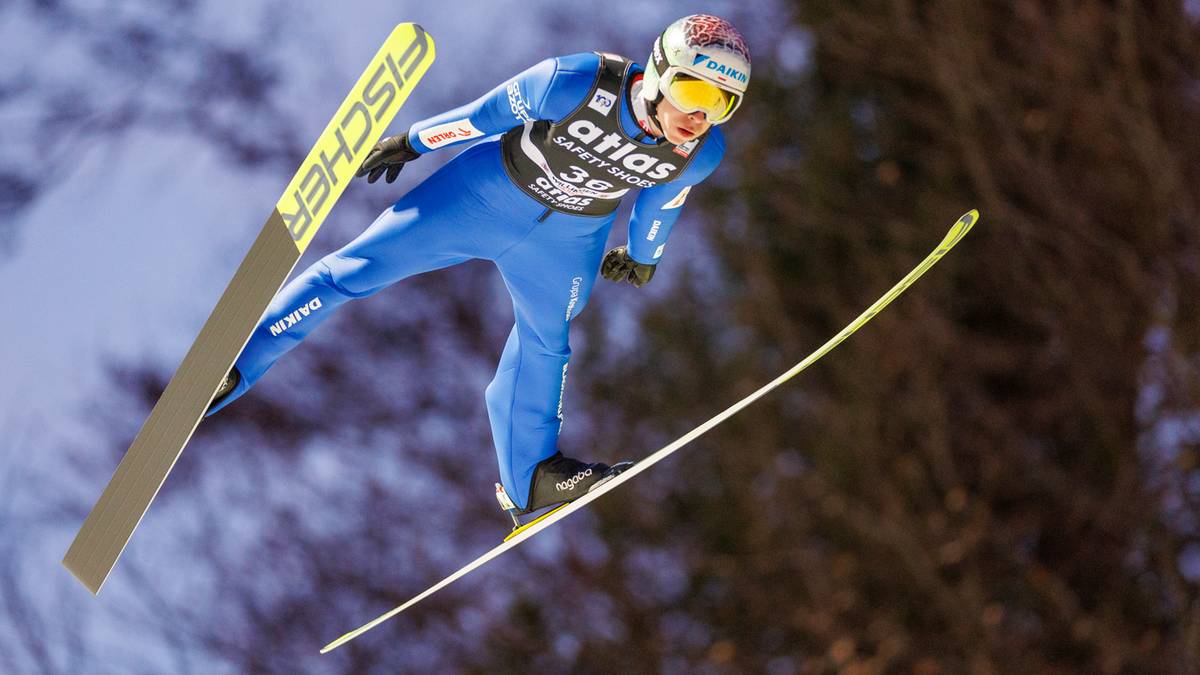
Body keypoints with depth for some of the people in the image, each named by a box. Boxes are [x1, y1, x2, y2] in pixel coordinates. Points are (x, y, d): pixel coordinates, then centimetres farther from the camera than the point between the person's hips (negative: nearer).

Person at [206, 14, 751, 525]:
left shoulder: (702, 154, -21)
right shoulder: (578, 84, -35)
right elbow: (492, 112, -17)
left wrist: (643, 254, 21)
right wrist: (411, 142, -4)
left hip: (568, 241, 3)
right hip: (491, 190, -3)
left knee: (543, 345, 19)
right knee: (358, 268, -5)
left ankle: (528, 479, 37)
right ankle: (231, 368, 2)